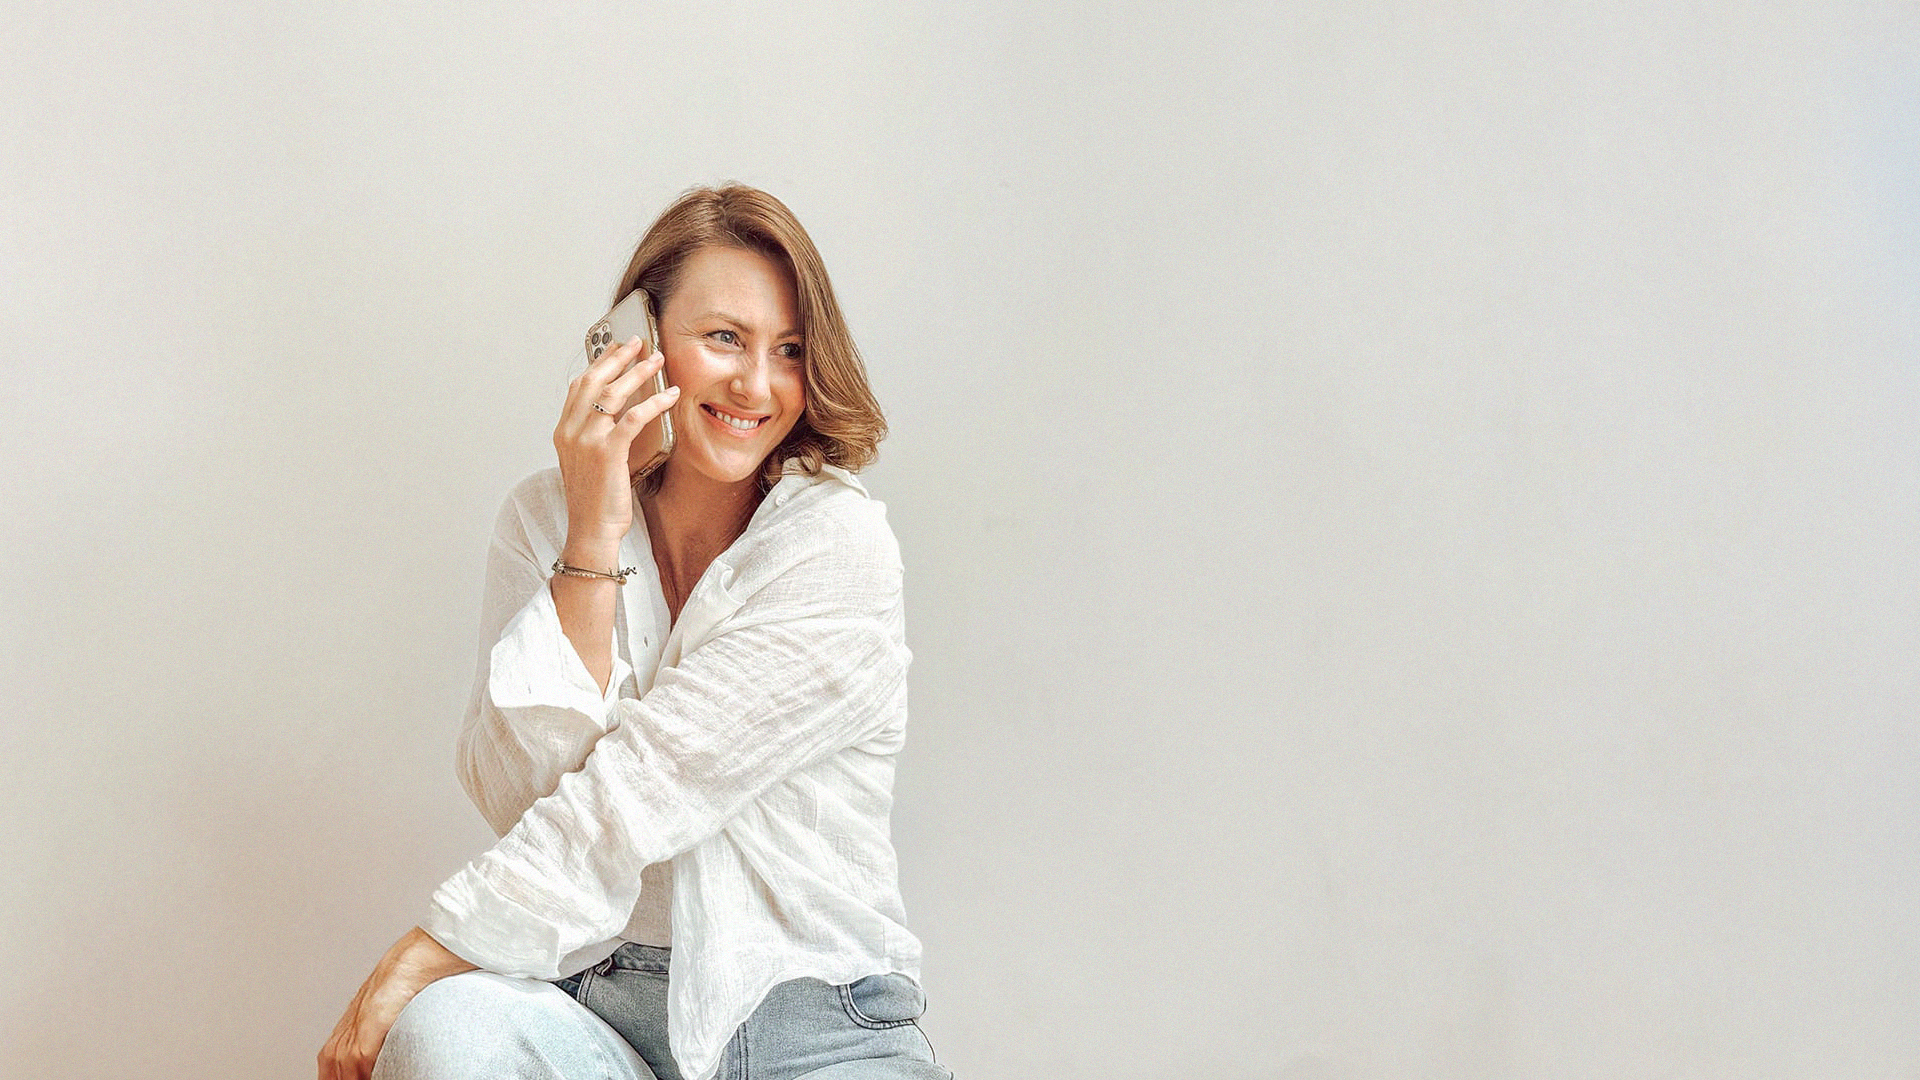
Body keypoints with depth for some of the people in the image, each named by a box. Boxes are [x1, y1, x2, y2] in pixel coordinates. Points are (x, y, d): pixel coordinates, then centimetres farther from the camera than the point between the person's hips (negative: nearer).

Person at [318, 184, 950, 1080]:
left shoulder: (840, 545, -7)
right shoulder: (544, 519, 5)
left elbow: (636, 794, -15)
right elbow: (520, 796, -8)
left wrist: (414, 963, -16)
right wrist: (593, 544, -13)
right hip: (595, 1005, 2)